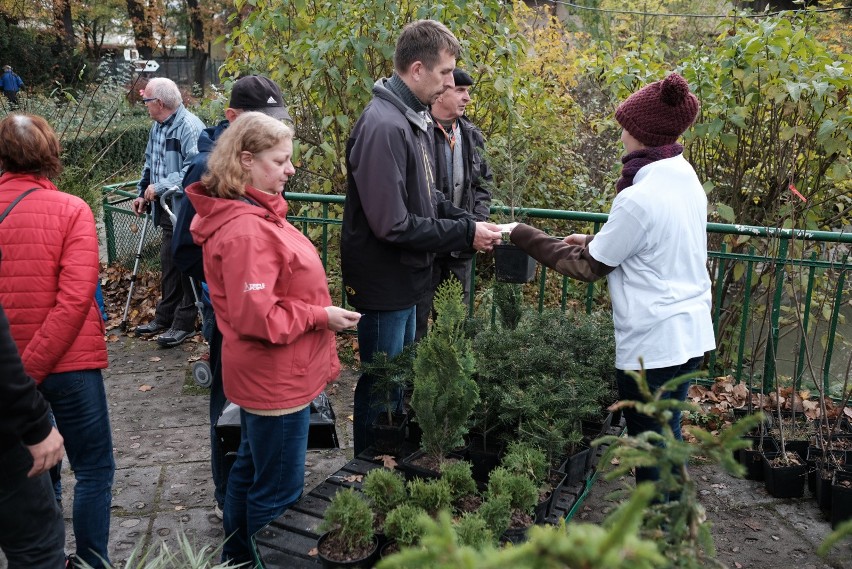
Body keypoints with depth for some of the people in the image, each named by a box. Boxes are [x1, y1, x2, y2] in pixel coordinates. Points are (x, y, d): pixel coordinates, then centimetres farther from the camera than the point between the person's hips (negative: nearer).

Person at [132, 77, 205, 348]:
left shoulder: (190, 126, -17)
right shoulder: (157, 126, 14)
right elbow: (149, 163, 25)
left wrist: (161, 186, -23)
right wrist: (143, 193, 17)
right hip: (166, 208, 9)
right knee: (168, 263, 16)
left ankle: (184, 323, 8)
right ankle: (165, 317, 27)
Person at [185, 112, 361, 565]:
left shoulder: (250, 213, 7)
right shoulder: (245, 230, -25)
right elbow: (257, 317, -28)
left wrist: (314, 309, 12)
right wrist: (320, 316, -19)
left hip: (263, 374, 11)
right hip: (277, 378, -11)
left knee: (251, 469, 24)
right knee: (279, 491, 5)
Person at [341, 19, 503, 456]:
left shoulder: (414, 119, 7)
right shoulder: (384, 126, -24)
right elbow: (393, 224, -27)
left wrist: (469, 223, 0)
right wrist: (465, 235, -19)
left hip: (405, 278, 10)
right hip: (384, 284, -10)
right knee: (380, 387, 7)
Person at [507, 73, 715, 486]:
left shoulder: (639, 199, -22)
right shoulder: (684, 176, 4)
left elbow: (588, 267, -11)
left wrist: (521, 235, -4)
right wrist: (593, 241, 13)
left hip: (654, 343, -9)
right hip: (689, 332, 9)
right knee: (665, 437, 21)